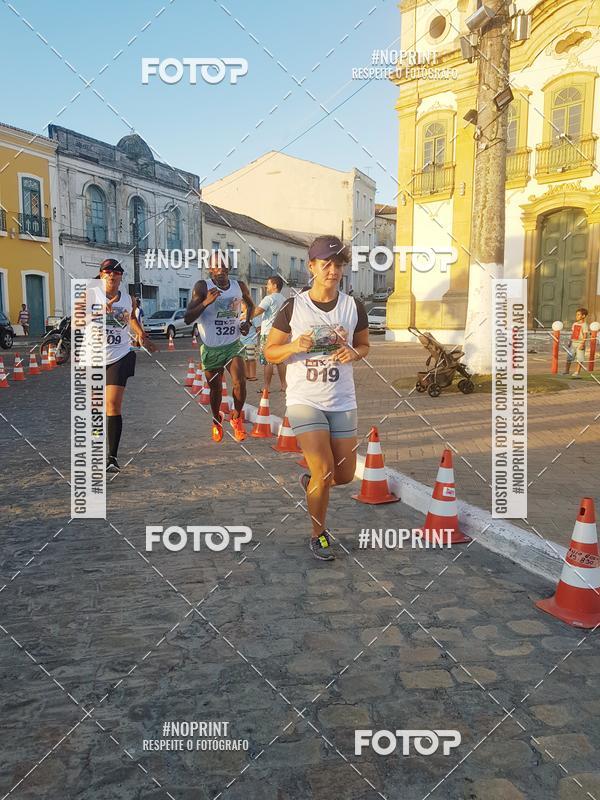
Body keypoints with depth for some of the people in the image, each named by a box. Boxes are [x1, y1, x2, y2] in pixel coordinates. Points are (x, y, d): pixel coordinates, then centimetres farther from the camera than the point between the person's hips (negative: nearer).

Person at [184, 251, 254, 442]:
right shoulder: (202, 287, -12)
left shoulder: (239, 286, -2)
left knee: (240, 382, -18)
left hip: (233, 345, 1)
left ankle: (236, 418, 8)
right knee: (215, 389, 10)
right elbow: (187, 319, -17)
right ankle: (216, 422, 37)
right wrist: (206, 302, -31)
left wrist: (247, 322, 3)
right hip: (211, 348, -1)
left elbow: (250, 304, 21)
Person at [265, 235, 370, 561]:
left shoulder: (353, 306, 1)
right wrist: (295, 346, -20)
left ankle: (311, 482, 44)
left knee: (345, 475, 8)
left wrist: (353, 353, -8)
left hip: (343, 402, 3)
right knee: (324, 470, -11)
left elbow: (364, 344, 15)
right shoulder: (293, 306, -6)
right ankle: (319, 535, 14)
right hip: (304, 400, -3)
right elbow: (270, 351, 0)